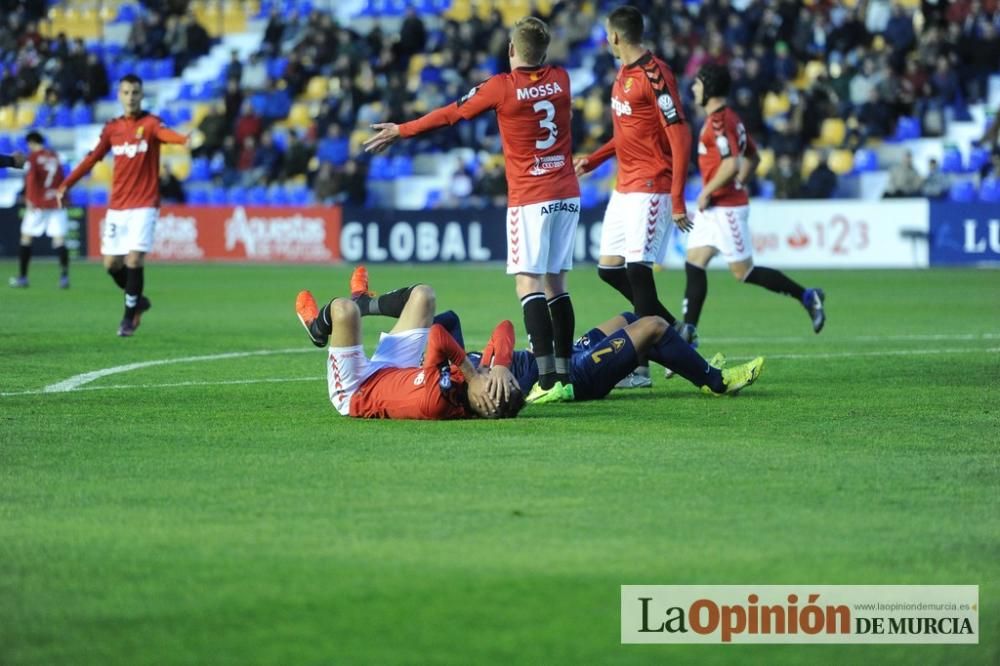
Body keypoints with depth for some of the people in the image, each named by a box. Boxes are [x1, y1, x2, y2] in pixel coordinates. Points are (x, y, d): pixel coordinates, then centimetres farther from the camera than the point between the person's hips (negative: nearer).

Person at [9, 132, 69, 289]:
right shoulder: (54, 156, 12)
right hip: (56, 203, 4)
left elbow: (31, 179, -13)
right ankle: (64, 276, -19)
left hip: (38, 204, -4)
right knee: (59, 239, -3)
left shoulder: (33, 157, -2)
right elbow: (61, 180, 14)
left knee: (26, 238, 8)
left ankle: (22, 277, 10)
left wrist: (29, 199, -13)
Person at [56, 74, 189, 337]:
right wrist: (66, 185, 15)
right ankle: (137, 300, 30)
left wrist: (185, 140, -52)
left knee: (134, 259, -14)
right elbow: (92, 158, 16)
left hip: (144, 205, -5)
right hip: (117, 207, 5)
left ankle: (129, 317, 1)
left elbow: (166, 134, -29)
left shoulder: (150, 123, -6)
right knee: (111, 263, 4)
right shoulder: (112, 128, 8)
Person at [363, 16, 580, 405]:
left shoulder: (501, 87, -7)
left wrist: (401, 131, 16)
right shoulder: (560, 80, 6)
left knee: (528, 282, -8)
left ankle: (548, 379, -19)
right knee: (556, 283, 10)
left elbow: (452, 114, 4)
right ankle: (564, 376, 7)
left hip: (530, 198, -6)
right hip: (567, 194, 6)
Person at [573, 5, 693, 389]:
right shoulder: (623, 75, 13)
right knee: (609, 268, 9)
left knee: (637, 268, -12)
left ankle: (641, 367, -8)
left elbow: (679, 135, -19)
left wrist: (677, 200, -23)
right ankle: (673, 331, 22)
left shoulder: (654, 74, -16)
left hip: (651, 188, -10)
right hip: (625, 187, 10)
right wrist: (593, 160, 19)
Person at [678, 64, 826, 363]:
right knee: (693, 265, 3)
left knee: (743, 272, -3)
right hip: (714, 208, 10)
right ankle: (688, 334, 1)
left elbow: (731, 164, -27)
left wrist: (707, 192, -18)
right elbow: (753, 158, 22)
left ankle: (806, 296, 7)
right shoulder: (729, 118, 14)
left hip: (727, 207, -10)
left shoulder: (719, 121, -17)